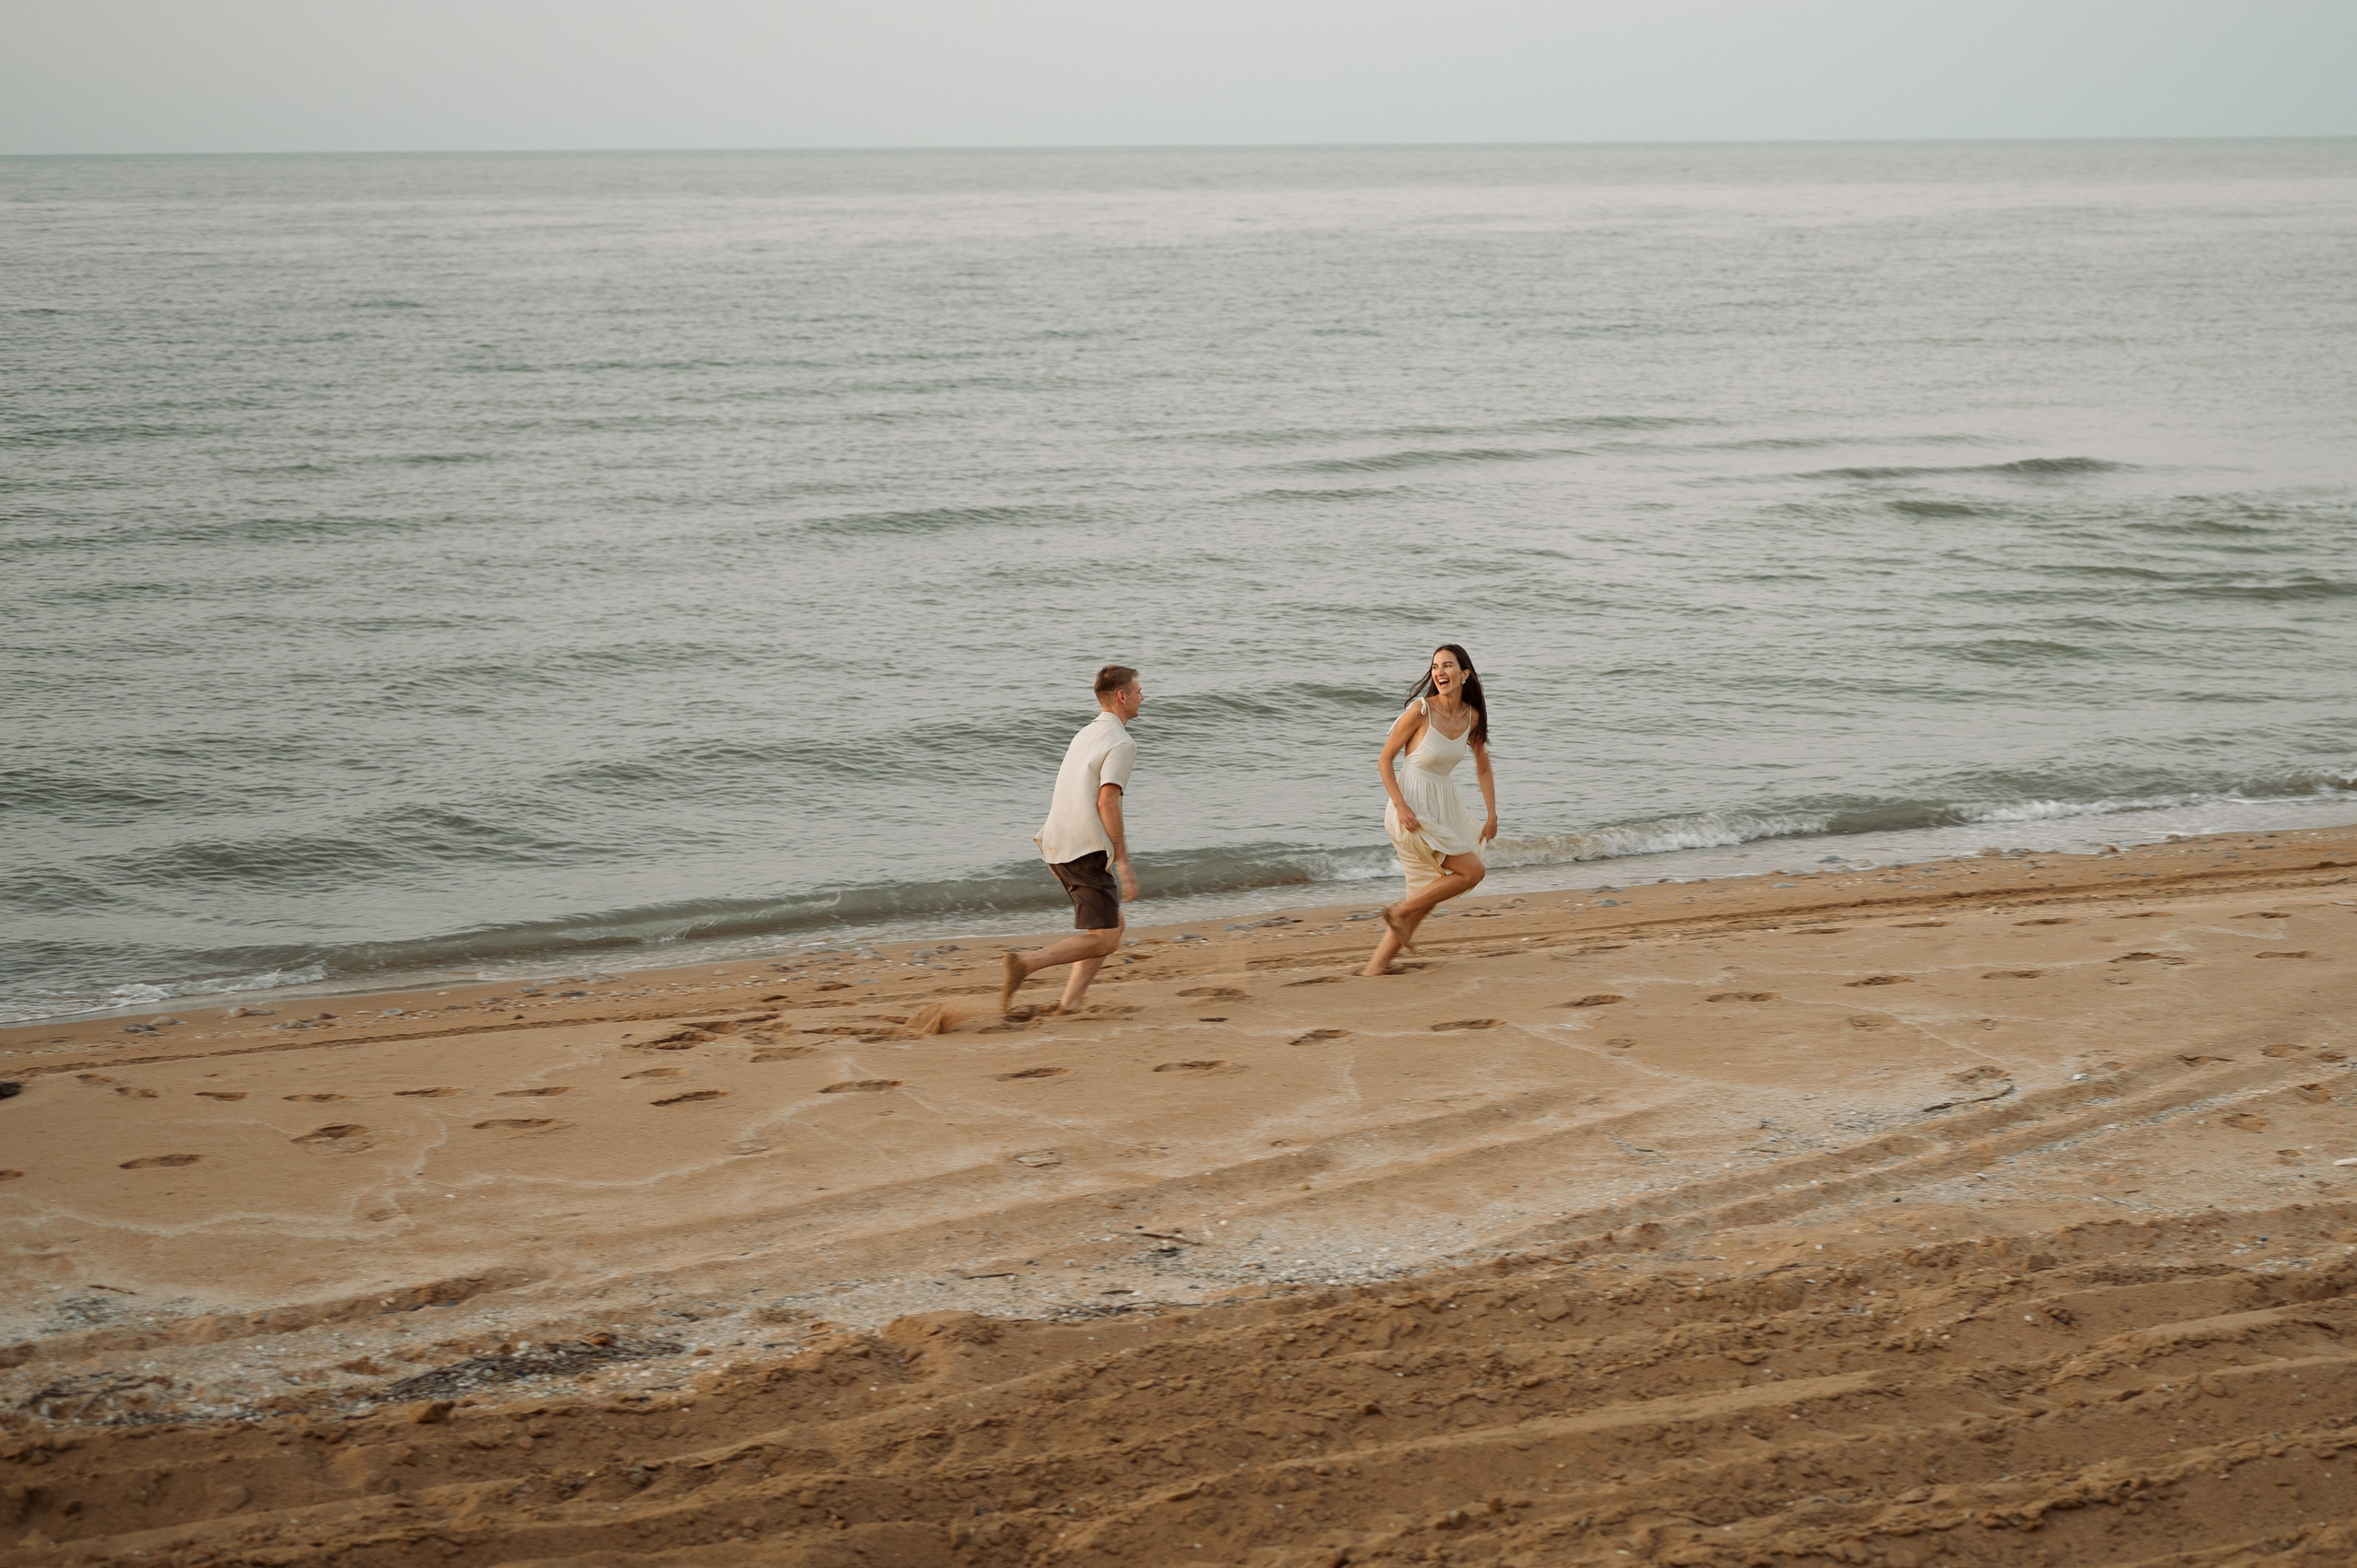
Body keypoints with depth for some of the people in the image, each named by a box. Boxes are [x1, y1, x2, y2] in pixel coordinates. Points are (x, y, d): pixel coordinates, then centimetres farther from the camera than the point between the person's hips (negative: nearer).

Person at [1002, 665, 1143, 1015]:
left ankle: (1070, 1003, 5)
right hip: (1086, 851, -9)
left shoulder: (1087, 733, 18)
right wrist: (1123, 862, -18)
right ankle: (1025, 963, -20)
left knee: (1113, 925, 15)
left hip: (1057, 843, 9)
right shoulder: (1121, 743, -10)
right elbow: (1107, 802, -19)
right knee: (1102, 939, -6)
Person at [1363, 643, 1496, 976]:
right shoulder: (1421, 710, -17)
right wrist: (1400, 806, -21)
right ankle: (1400, 912, 6)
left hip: (1444, 804, 7)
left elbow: (1482, 767, 14)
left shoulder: (1471, 717, 0)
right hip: (1413, 804, -7)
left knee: (1430, 891, 12)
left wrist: (1492, 816, 11)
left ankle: (1379, 963, 19)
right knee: (1472, 870, -9)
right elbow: (1384, 759, -12)